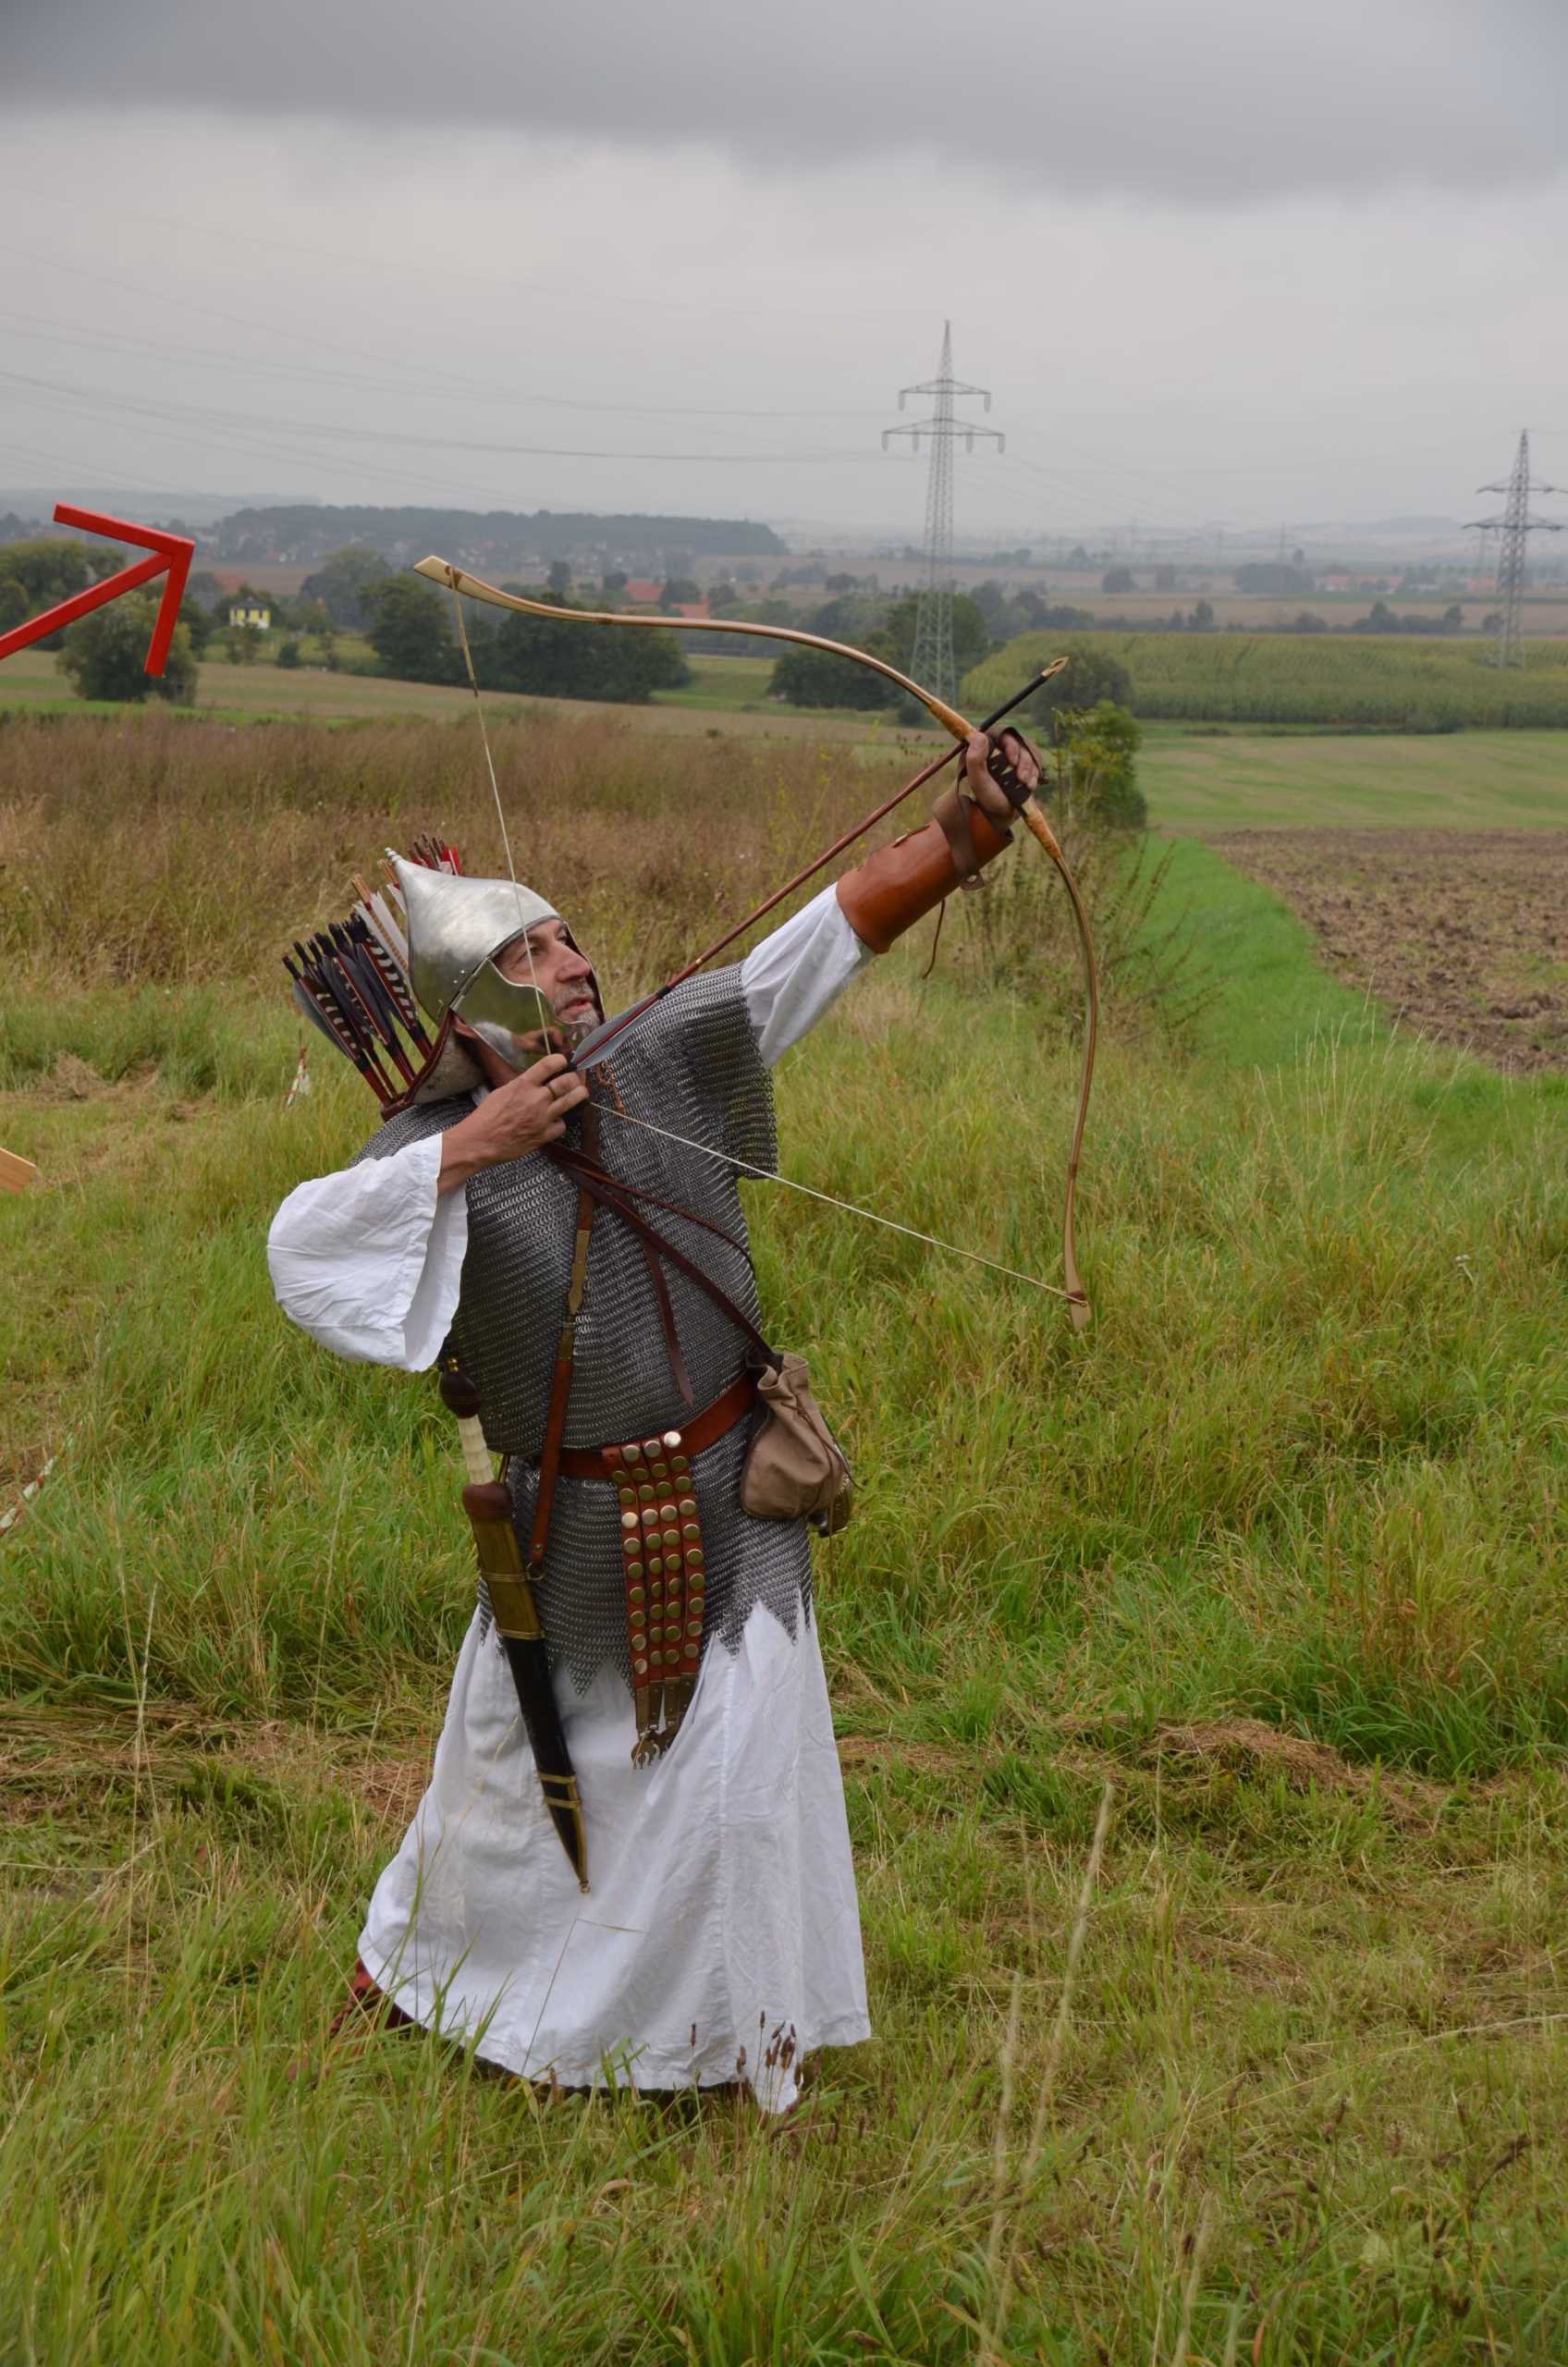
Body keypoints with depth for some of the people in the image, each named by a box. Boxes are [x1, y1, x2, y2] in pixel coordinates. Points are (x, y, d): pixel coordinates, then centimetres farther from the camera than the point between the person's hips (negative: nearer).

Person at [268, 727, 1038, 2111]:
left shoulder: (670, 1056, -7)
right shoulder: (439, 1141, -11)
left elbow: (841, 926, -13)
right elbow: (298, 1239, -28)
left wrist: (973, 822, -23)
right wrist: (472, 1148, -30)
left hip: (728, 1499, 1)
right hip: (569, 1525, -1)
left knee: (740, 1763, 0)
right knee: (509, 1756, 17)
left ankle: (746, 2040, 21)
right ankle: (413, 1958, 45)